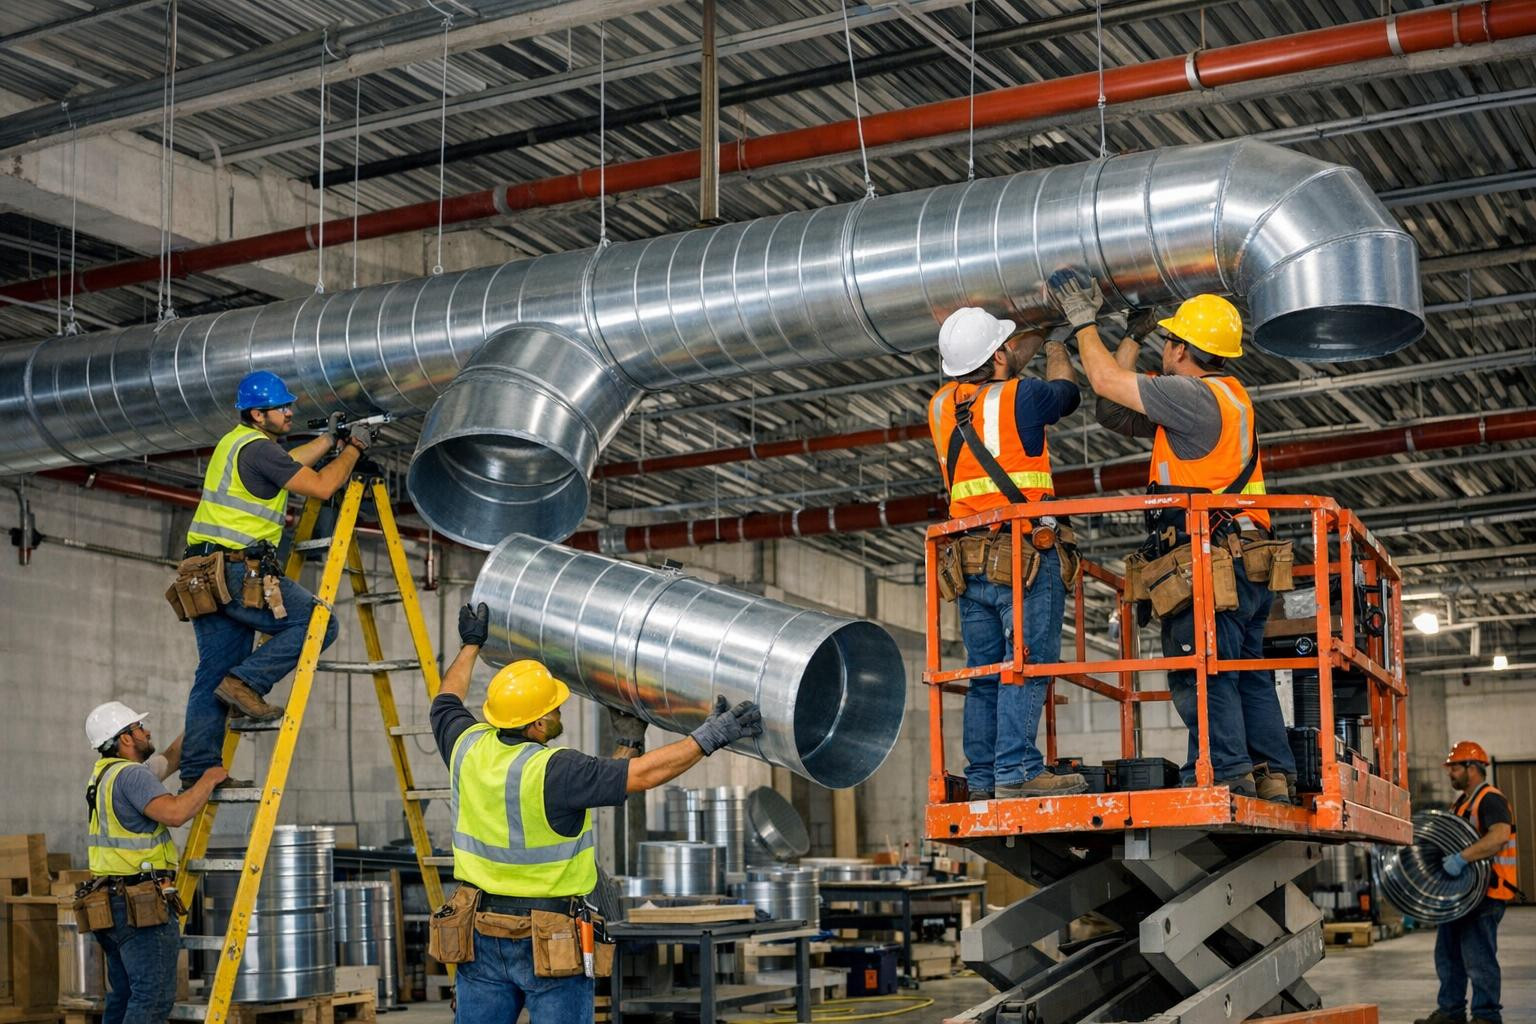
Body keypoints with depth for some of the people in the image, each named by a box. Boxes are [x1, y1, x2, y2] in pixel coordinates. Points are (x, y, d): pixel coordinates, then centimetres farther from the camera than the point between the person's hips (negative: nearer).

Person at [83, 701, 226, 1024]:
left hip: (113, 903, 10)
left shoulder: (103, 773, 17)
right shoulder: (131, 774, -15)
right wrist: (208, 779, -15)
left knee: (123, 996, 14)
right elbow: (174, 813, -30)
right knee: (155, 996, -11)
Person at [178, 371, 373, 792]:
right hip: (237, 571, -10)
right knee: (317, 623, -7)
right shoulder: (258, 448, -10)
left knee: (213, 673, 9)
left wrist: (329, 438, 37)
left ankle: (198, 770, 7)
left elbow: (289, 464, 35)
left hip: (205, 574, 10)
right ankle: (246, 681, -13)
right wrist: (353, 448, 3)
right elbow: (320, 486, -10)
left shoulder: (233, 442, 20)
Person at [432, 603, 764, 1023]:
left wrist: (471, 645, 34)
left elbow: (447, 699, 19)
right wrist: (709, 738, -18)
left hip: (481, 937, 6)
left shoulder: (468, 748, -3)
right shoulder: (555, 771, -22)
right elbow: (644, 774, -23)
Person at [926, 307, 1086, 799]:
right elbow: (1066, 393, 15)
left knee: (985, 673, 10)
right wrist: (1056, 349, 35)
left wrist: (1032, 343, 41)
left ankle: (982, 777, 10)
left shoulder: (941, 405, 9)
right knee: (1028, 665, -7)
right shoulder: (1020, 397, -7)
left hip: (969, 562, 6)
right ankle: (1017, 771, -13)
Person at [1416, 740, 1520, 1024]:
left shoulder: (1490, 800, -13)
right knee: (1448, 955, 14)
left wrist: (1461, 858, -36)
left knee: (1478, 958, -6)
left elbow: (1499, 836, -31)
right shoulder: (1462, 803, 18)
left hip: (1485, 893, -10)